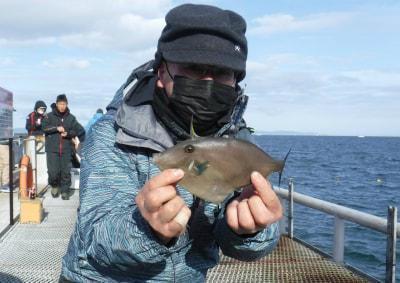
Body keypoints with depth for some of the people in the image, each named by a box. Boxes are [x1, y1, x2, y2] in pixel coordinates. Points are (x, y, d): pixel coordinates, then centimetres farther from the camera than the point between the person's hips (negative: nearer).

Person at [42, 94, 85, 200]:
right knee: (53, 171, -5)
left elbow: (79, 130, 6)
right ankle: (54, 186, 23)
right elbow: (44, 127, -6)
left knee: (66, 172, 0)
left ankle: (65, 191, 13)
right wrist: (56, 128, -16)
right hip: (52, 149, -1)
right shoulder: (50, 116, 5)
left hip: (66, 149, 1)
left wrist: (68, 133, -10)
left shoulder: (71, 118, 9)